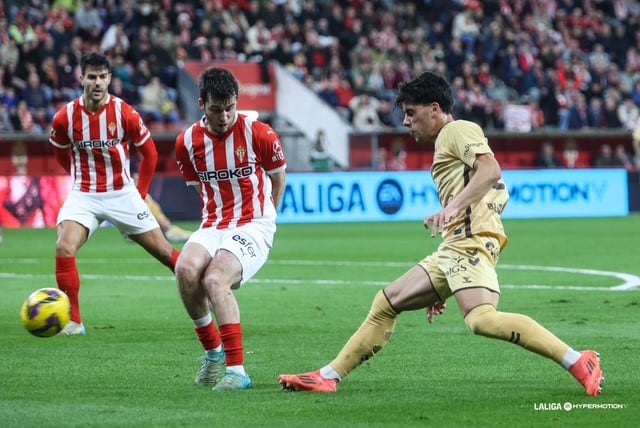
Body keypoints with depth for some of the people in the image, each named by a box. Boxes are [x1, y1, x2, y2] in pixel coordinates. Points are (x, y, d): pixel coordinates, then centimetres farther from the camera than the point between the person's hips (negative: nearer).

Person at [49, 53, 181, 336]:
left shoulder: (125, 114, -10)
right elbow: (61, 153, 14)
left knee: (163, 251, 3)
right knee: (64, 249, -21)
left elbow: (150, 153, 4)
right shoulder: (65, 118, -8)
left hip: (122, 193, 0)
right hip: (83, 195, 0)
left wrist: (141, 192, 4)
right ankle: (73, 322, -11)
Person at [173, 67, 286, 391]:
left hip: (253, 226, -4)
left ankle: (236, 370, -26)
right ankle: (213, 353, -6)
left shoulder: (258, 133, -8)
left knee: (215, 279, -30)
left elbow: (278, 176, 9)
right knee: (186, 269, -27)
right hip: (213, 227, 4)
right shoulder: (187, 142, 1)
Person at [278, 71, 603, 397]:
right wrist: (443, 291, 29)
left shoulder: (459, 130, 3)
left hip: (471, 242, -11)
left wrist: (452, 207, -29)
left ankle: (579, 363, -31)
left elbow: (491, 171, -17)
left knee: (481, 319, -30)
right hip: (453, 249, 11)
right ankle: (329, 377, 19)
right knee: (386, 304, 14)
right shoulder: (444, 144, 31)